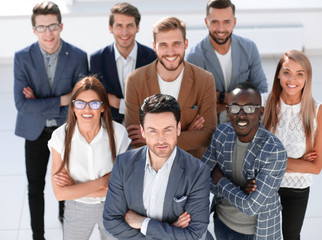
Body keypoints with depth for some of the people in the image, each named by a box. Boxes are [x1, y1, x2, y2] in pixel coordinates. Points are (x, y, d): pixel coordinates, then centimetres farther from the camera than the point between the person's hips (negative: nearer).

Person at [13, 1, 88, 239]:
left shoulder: (78, 57, -13)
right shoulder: (23, 57, -13)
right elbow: (22, 104, -19)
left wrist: (40, 104, -17)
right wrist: (61, 100, -24)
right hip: (36, 132, 0)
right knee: (35, 187, 12)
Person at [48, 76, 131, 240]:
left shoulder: (118, 133, -19)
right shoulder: (60, 137, -18)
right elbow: (60, 193, -18)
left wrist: (75, 188, -19)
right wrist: (101, 182, -21)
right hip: (77, 209, 0)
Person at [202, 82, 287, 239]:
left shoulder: (274, 151, -29)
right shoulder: (222, 133, -11)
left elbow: (251, 207, -30)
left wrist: (220, 179, -16)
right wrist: (240, 190, -22)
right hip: (221, 220, 5)